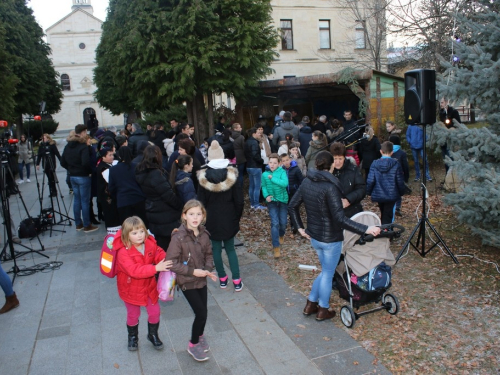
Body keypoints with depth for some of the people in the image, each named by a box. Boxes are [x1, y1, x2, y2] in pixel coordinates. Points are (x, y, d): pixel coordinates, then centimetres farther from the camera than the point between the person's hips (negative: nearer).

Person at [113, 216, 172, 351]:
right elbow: (134, 270, -39)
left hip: (149, 286, 4)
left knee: (155, 312, 13)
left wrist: (167, 261, -25)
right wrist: (156, 268, -46)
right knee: (133, 314, 18)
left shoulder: (150, 244, -14)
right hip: (131, 289, -4)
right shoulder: (123, 252, -30)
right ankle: (132, 336, 46)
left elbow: (159, 254, -1)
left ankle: (153, 335, 39)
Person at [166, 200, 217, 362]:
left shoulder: (204, 234, -6)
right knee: (201, 313, -3)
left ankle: (200, 335, 44)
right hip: (187, 282, -5)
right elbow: (171, 262, -21)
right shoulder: (178, 237, -23)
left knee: (203, 312, 14)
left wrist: (208, 269, -11)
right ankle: (193, 345, 22)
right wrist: (192, 271, -23)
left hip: (201, 280, 5)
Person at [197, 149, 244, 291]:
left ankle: (222, 278, 23)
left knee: (216, 249, 13)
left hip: (212, 220, -1)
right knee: (230, 249, 13)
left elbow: (201, 202, -6)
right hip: (229, 220, 1)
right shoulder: (231, 176, -9)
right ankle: (236, 281, 10)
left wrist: (205, 219, 7)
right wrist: (236, 218, 8)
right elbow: (239, 201, -6)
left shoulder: (204, 178, -10)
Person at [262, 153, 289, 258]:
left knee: (283, 223, 11)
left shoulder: (282, 172, -13)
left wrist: (272, 178, -25)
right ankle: (276, 247, -4)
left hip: (282, 200, 0)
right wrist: (266, 196, -9)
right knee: (275, 223, -10)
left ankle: (281, 235, 45)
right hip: (272, 201, 0)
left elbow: (285, 183, -28)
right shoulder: (264, 174, -5)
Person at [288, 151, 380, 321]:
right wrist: (366, 229, -26)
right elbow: (340, 219, -29)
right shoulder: (330, 186, -24)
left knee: (326, 271, 25)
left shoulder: (307, 181, -1)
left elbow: (292, 206, 4)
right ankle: (323, 310, 30)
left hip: (314, 236, 7)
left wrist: (299, 227, 11)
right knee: (327, 274, 13)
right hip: (330, 239, -7)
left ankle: (310, 304, 33)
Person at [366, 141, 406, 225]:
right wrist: (402, 192, 13)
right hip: (391, 196, -3)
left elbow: (370, 181, -5)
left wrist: (369, 192, 10)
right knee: (388, 218, 1)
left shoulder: (374, 164, -5)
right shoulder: (396, 164, -8)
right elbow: (400, 181, -2)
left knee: (383, 216, 22)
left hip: (378, 195, 3)